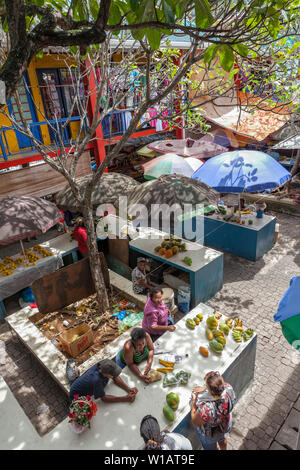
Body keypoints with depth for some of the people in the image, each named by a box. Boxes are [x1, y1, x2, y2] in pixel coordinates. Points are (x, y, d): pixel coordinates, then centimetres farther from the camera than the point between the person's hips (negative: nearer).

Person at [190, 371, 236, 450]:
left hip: (210, 434, -5)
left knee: (210, 447, 32)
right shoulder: (228, 388, -37)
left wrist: (194, 402, -16)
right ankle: (223, 449, 68)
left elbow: (195, 423, -26)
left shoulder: (206, 409, -49)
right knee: (222, 438, 40)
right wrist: (204, 389, -9)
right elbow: (220, 386, -9)